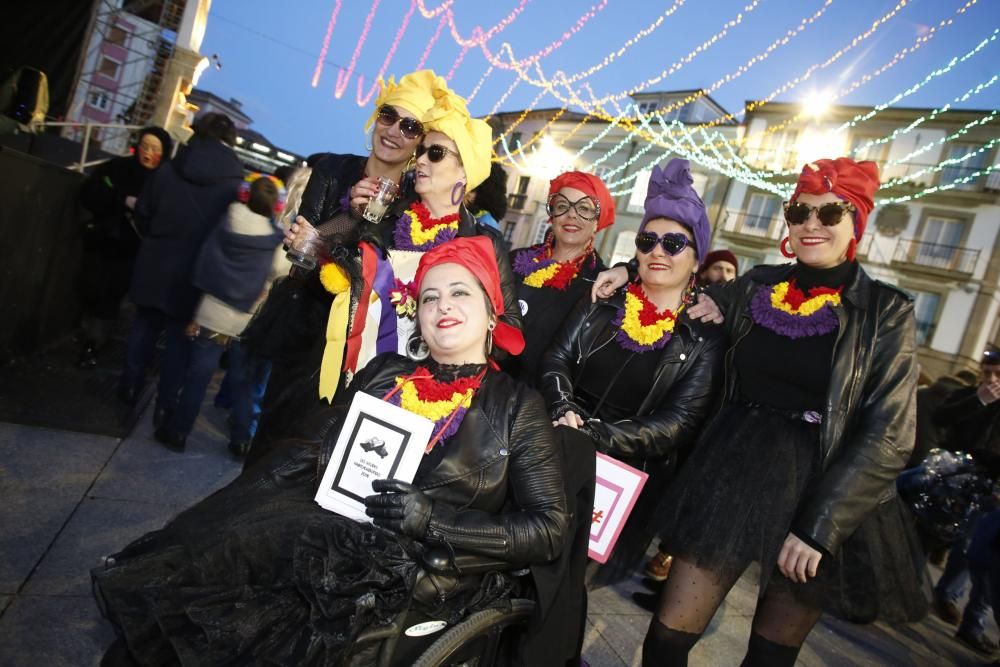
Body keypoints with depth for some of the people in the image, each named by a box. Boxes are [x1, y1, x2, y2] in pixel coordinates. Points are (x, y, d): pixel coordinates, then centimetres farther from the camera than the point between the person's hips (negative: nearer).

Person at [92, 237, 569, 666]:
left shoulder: (518, 407, 2)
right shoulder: (384, 371, 15)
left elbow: (548, 531, -4)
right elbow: (318, 446, 16)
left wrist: (432, 519, -16)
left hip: (394, 564, -4)